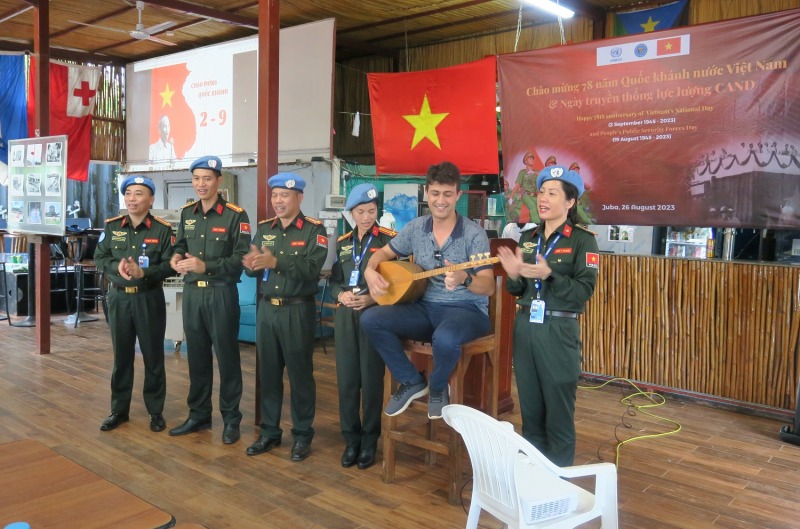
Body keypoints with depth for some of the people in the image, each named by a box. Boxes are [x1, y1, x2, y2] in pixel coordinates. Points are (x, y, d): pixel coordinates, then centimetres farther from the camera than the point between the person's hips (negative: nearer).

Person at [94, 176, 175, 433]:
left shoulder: (163, 229, -5)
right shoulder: (112, 226, 5)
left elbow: (170, 266, -10)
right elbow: (99, 258, 5)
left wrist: (143, 272, -23)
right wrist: (117, 267, -15)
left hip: (150, 299, -3)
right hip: (118, 298, 3)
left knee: (153, 356, 5)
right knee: (121, 356, 11)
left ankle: (156, 411, 17)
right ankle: (119, 410, 23)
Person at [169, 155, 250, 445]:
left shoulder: (235, 215, -9)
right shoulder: (187, 213, 10)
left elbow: (241, 258, -14)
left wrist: (206, 266, -24)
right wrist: (176, 258, -2)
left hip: (221, 294, -5)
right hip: (192, 293, 5)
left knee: (226, 356, 2)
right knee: (197, 356, 13)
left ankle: (231, 419, 14)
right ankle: (199, 415, 26)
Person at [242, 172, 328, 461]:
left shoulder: (314, 229, -5)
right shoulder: (264, 228, 10)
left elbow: (312, 268, -21)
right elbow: (253, 269, 4)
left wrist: (275, 261, -30)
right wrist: (250, 265, -20)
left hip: (298, 311, -5)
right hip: (267, 308, 5)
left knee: (300, 373, 4)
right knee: (268, 372, 12)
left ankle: (302, 435, 16)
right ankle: (269, 432, 25)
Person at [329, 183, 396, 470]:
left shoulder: (389, 239, -3)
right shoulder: (343, 242, 13)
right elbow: (334, 280, 14)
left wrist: (373, 298, -18)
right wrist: (340, 295, -8)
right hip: (346, 315, 4)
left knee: (371, 379, 2)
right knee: (347, 379, 6)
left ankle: (369, 441, 17)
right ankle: (351, 439, 20)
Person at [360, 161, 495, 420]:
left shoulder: (474, 234, -10)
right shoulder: (416, 228, 4)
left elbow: (488, 287, -16)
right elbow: (384, 253, 16)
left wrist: (465, 279, -38)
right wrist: (370, 271, -7)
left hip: (466, 310, -5)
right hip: (425, 307, 5)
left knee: (445, 338, -39)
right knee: (370, 319, -16)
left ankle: (438, 388, -2)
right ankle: (412, 381, 2)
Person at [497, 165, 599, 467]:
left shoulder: (583, 240, -6)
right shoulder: (528, 238, 11)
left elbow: (584, 292, -14)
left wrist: (549, 275, -26)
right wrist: (514, 275, -8)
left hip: (559, 332, -5)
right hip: (525, 328, 5)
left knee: (558, 413, 4)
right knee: (530, 410, 13)